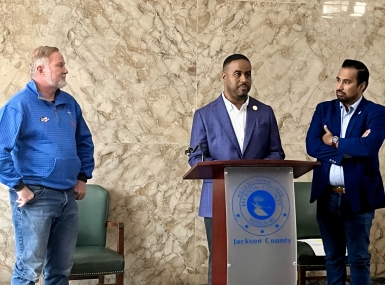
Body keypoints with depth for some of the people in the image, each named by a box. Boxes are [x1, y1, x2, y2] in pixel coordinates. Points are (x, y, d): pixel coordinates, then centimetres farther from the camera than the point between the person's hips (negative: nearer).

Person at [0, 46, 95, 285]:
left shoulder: (69, 103, 10)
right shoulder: (19, 105, -11)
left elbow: (84, 142, 21)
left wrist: (83, 177, 13)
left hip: (68, 196, 7)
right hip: (35, 197, -7)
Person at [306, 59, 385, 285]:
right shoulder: (324, 109, 8)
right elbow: (311, 146, -6)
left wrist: (334, 142, -9)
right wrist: (350, 147, -14)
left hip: (358, 195, -3)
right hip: (327, 195, 4)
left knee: (358, 257, 4)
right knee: (333, 256, 12)